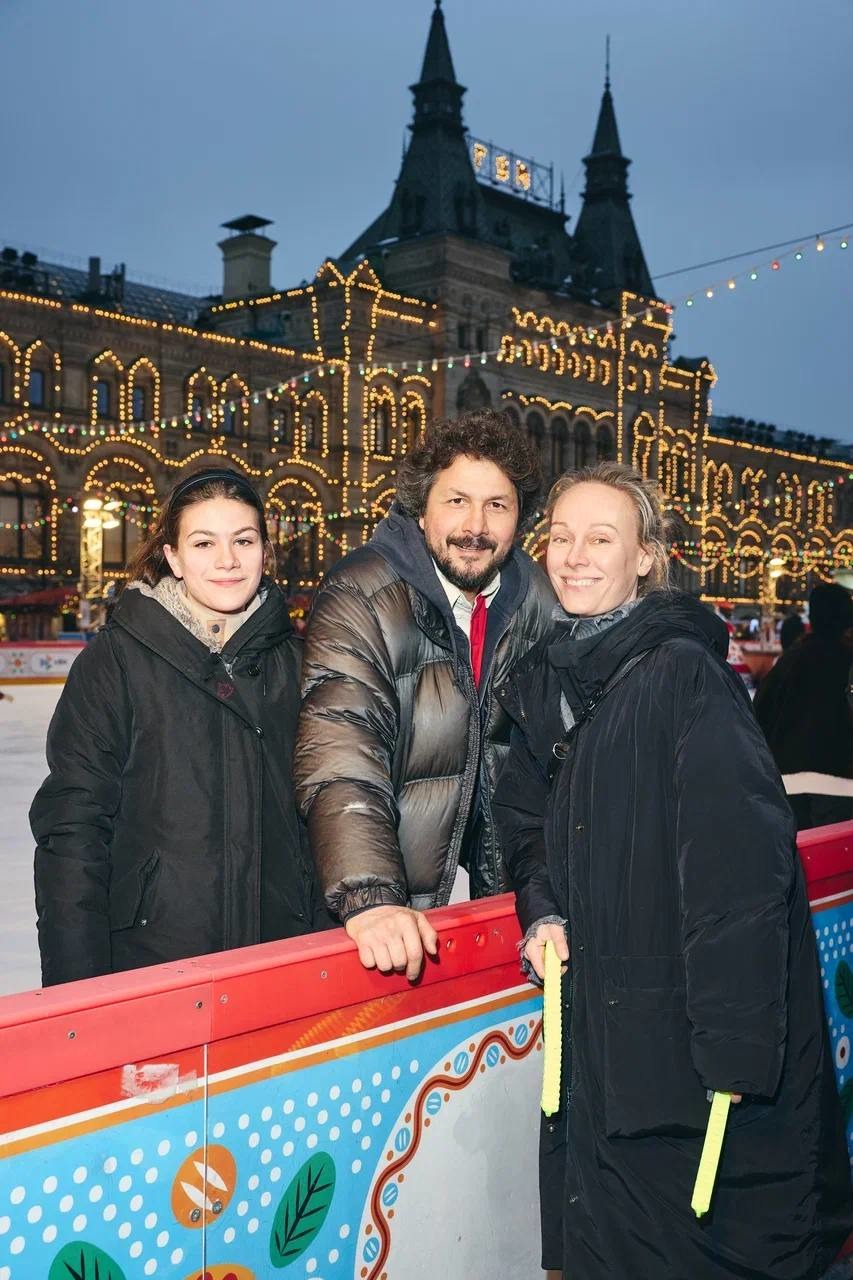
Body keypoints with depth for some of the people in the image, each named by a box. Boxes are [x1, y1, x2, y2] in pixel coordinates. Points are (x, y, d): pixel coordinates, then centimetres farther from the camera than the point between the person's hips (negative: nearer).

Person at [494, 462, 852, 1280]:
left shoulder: (684, 673, -17)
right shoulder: (546, 678, 5)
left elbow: (741, 864, -21)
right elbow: (526, 813, 16)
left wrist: (733, 1045, -23)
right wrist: (544, 909, -3)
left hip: (693, 1015, -6)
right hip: (598, 1019, 7)